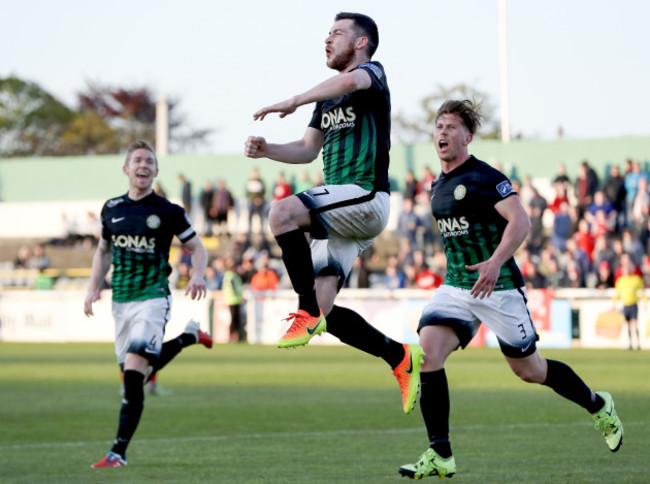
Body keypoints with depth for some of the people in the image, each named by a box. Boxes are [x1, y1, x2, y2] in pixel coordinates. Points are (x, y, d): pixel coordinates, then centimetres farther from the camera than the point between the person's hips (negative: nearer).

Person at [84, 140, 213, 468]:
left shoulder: (168, 212, -3)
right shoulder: (111, 209, 9)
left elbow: (197, 248, 5)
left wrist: (197, 275, -14)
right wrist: (94, 287, 11)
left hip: (153, 298, -5)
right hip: (121, 301, 5)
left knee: (134, 370, -19)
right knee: (132, 374, 10)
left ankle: (119, 452, -18)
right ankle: (188, 337, 37)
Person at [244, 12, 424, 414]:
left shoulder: (372, 72, -3)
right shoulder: (330, 97, 24)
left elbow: (351, 81, -28)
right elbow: (308, 150, 25)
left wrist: (292, 102, -23)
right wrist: (267, 150, 7)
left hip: (364, 196, -9)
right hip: (340, 212, 9)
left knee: (283, 212, -32)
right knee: (323, 312, 0)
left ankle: (308, 312, -25)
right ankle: (402, 358, 13)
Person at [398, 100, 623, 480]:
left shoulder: (485, 177, -12)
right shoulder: (439, 186, 12)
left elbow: (520, 220, -23)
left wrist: (495, 262, -36)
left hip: (499, 287, -6)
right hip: (456, 287, 6)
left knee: (529, 370, 5)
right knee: (427, 351, -16)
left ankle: (599, 406, 33)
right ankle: (440, 456, -14)